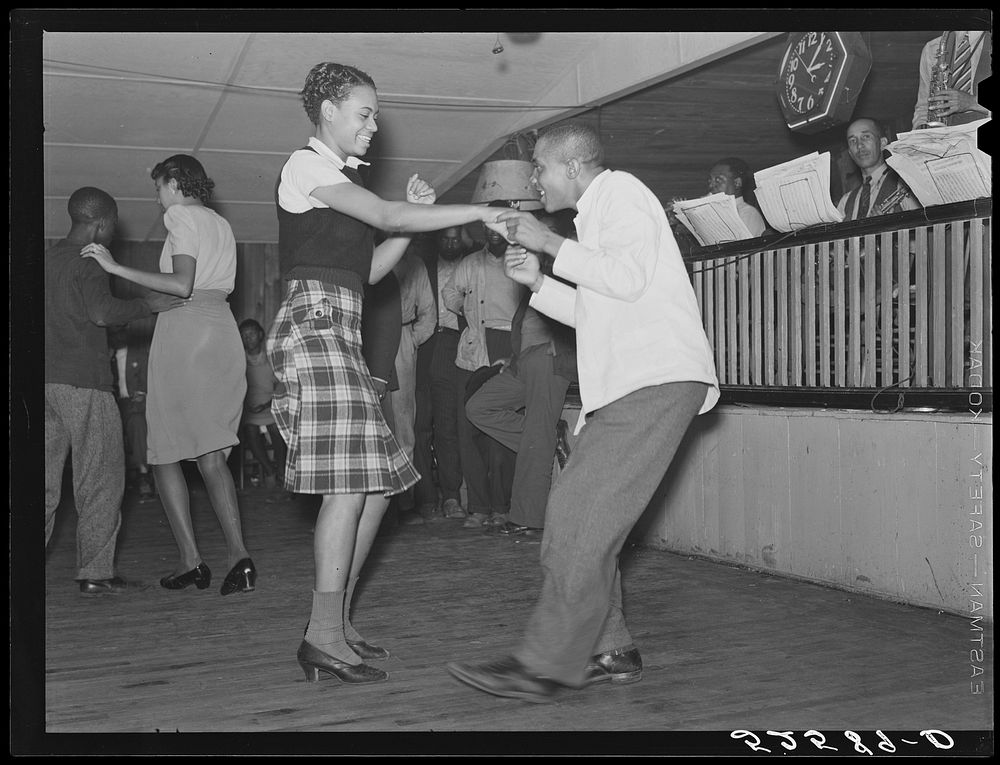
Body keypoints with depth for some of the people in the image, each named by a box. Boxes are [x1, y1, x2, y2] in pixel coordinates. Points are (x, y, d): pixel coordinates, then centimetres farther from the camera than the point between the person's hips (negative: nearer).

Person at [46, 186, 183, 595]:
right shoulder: (88, 262, -7)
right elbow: (101, 312, -22)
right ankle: (95, 571, 1)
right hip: (82, 381, -8)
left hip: (48, 377, 8)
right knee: (100, 477, 0)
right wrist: (147, 304, -12)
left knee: (45, 479, 11)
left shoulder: (50, 257, 18)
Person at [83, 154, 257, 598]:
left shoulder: (181, 215, -2)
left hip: (185, 329, -7)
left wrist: (116, 268, -12)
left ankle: (190, 560, -4)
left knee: (165, 454, 1)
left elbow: (182, 285, -15)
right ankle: (238, 556, -10)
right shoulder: (222, 224, 21)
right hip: (222, 330, 7)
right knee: (211, 455, 4)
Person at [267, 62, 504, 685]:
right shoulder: (307, 165, -2)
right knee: (349, 482, -16)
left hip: (341, 331, 9)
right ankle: (325, 635, -12)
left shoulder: (343, 177, 26)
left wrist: (414, 213, 12)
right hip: (314, 320, -9)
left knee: (377, 481, 5)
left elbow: (371, 270, 23)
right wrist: (480, 211, -11)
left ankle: (337, 620, 11)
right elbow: (387, 217, -13)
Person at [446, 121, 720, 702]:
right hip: (626, 386, 10)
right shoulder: (598, 214, 27)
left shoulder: (621, 192, -1)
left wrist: (550, 243, -10)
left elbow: (628, 277, -18)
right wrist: (539, 282, 14)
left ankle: (543, 667, -14)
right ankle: (611, 652, 10)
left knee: (581, 518, -15)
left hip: (657, 380, -10)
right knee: (578, 519, 5)